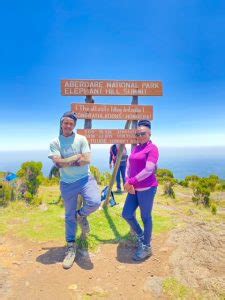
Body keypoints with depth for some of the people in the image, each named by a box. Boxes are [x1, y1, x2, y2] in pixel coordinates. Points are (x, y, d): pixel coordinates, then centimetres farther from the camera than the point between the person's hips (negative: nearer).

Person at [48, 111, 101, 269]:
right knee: (69, 216, 11)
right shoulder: (55, 143, -3)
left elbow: (87, 160, -13)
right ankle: (71, 247, 31)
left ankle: (81, 215, 12)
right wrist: (77, 157, -12)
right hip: (67, 183, 1)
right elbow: (59, 163, -16)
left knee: (95, 202, -26)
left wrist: (66, 162, -13)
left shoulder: (81, 139, -3)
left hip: (85, 179, 0)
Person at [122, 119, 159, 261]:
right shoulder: (135, 148, 14)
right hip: (135, 188, 8)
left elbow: (148, 170, -19)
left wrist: (131, 182, -16)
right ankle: (141, 235, 35)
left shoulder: (152, 148, -9)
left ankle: (147, 247, 25)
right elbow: (128, 167, 10)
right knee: (127, 214, 10)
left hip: (147, 188, -7)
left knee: (145, 217, 5)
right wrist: (128, 182, -6)